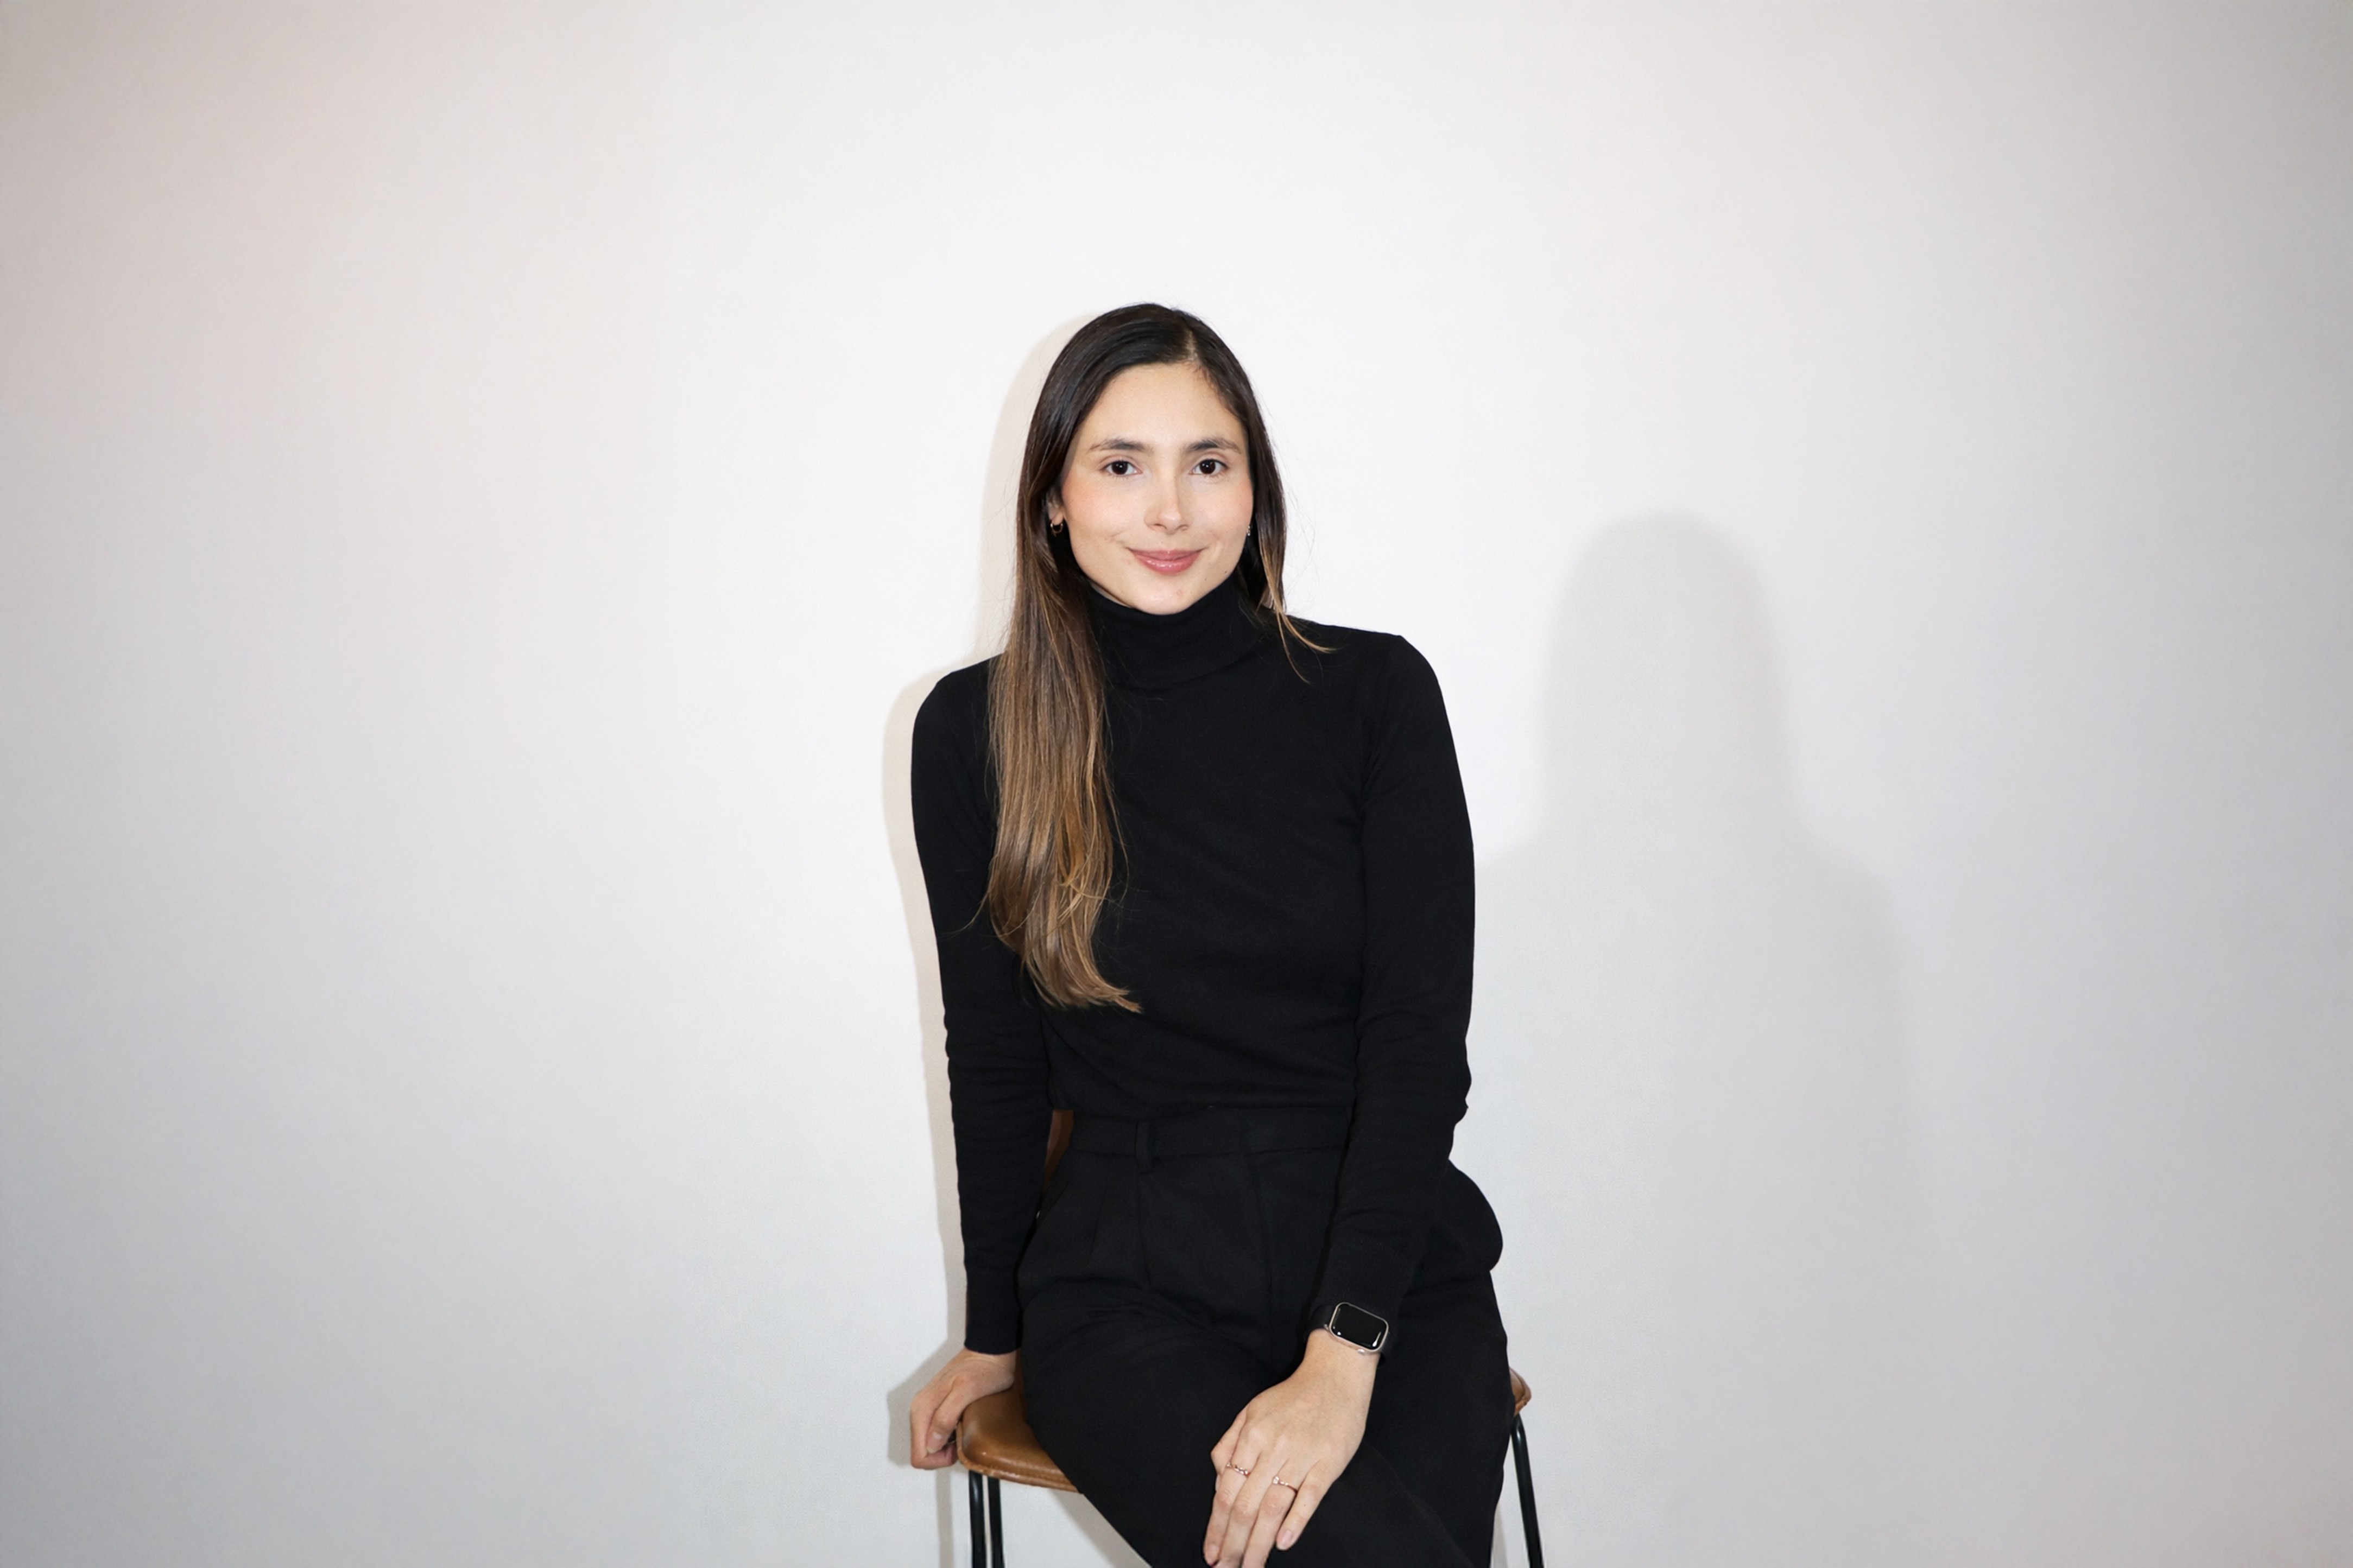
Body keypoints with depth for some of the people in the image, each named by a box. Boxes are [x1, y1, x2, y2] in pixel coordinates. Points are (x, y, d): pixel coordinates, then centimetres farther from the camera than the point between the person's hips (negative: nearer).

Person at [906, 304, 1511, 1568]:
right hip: (1129, 1281, -1)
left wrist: (1343, 1355, -16)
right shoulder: (976, 730, 1)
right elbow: (994, 1053, 10)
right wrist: (996, 1334, 16)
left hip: (1392, 1271, 1)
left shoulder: (1377, 693, -1)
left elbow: (1420, 1039, -6)